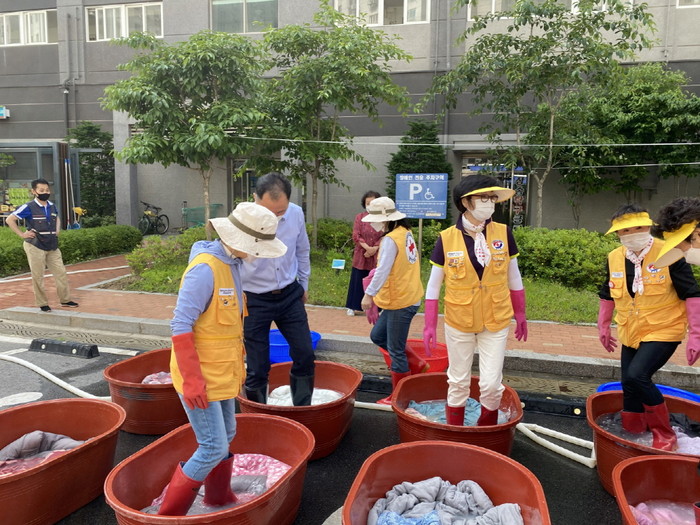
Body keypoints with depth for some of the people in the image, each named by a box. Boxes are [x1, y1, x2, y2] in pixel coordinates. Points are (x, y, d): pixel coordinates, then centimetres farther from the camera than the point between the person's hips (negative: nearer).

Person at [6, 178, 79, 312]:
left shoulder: (52, 206, 7)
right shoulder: (29, 207, -11)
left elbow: (57, 218, 28)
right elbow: (10, 219, -8)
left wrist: (57, 230, 13)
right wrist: (22, 234, -11)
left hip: (52, 247, 5)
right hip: (35, 247, -5)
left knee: (61, 273, 5)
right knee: (38, 276, 3)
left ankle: (65, 300, 16)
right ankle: (42, 304, 13)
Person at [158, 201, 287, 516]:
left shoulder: (231, 263, 5)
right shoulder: (205, 268, -24)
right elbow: (180, 325, -23)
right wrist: (191, 379, -24)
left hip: (221, 371, 9)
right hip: (200, 375, -9)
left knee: (225, 436, 21)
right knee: (213, 448, -3)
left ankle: (219, 499, 42)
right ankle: (169, 513, 16)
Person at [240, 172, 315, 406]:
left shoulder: (296, 214, -10)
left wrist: (304, 284, 18)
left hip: (290, 295, 4)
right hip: (254, 300, -4)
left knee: (305, 354, 8)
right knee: (257, 367, 4)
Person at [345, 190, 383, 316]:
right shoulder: (359, 217, 3)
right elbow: (356, 236, -4)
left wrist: (374, 249, -16)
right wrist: (367, 247, -16)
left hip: (377, 256, -1)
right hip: (361, 255, 1)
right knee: (358, 281, 6)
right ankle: (353, 307, 16)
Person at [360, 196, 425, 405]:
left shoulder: (390, 240, -19)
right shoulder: (405, 233, 7)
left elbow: (383, 271, -23)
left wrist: (369, 294, -18)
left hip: (400, 301, -9)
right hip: (407, 296, 9)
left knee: (395, 349, 4)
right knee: (377, 336, 20)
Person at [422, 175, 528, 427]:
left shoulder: (503, 233, -5)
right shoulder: (447, 238, -10)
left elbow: (514, 278, 7)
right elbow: (433, 285, -2)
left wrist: (520, 314, 12)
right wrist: (430, 325, -2)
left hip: (496, 321, 1)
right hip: (458, 322, -1)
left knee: (491, 384, 5)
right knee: (458, 382, 12)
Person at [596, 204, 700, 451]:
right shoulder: (614, 258, 0)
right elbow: (607, 295, 15)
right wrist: (603, 326, 19)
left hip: (663, 331, -5)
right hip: (630, 334, 6)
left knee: (636, 376, -22)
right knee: (629, 386, 10)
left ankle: (664, 434, -1)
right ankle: (632, 436, 31)